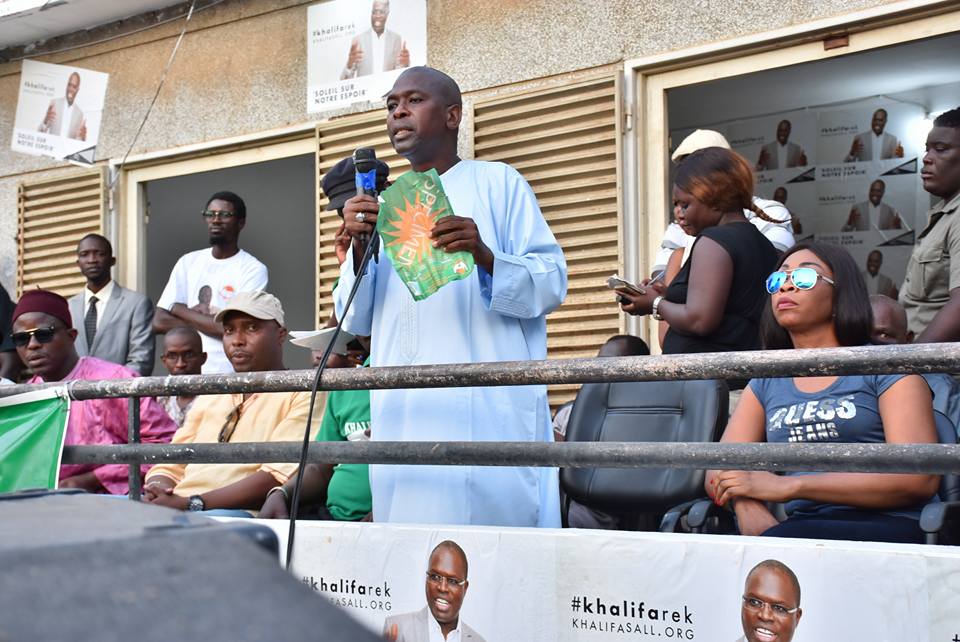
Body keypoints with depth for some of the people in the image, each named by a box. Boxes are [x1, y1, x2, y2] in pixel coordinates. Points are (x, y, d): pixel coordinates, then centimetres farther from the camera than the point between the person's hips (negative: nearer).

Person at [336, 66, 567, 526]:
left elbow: (552, 283, -2)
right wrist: (358, 246, -2)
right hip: (403, 417, 4)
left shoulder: (497, 183, 7)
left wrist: (485, 256, -20)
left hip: (486, 414, -4)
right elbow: (355, 320, 15)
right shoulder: (384, 206, 20)